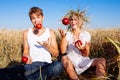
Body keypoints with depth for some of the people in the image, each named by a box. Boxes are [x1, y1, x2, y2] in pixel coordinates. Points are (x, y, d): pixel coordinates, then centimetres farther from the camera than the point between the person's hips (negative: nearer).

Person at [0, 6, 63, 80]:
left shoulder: (50, 32, 8)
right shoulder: (27, 33, 12)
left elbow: (56, 54, 7)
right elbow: (26, 51, 15)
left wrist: (47, 46, -11)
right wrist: (27, 56, -8)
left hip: (46, 65, 1)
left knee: (59, 65, -40)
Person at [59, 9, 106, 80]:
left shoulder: (86, 34, 4)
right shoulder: (67, 34, 2)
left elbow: (86, 55, -1)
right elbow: (63, 51, -11)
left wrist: (82, 49, -23)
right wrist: (63, 37, -21)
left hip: (84, 62, 1)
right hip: (71, 63, -1)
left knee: (101, 60, -24)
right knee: (64, 58, -35)